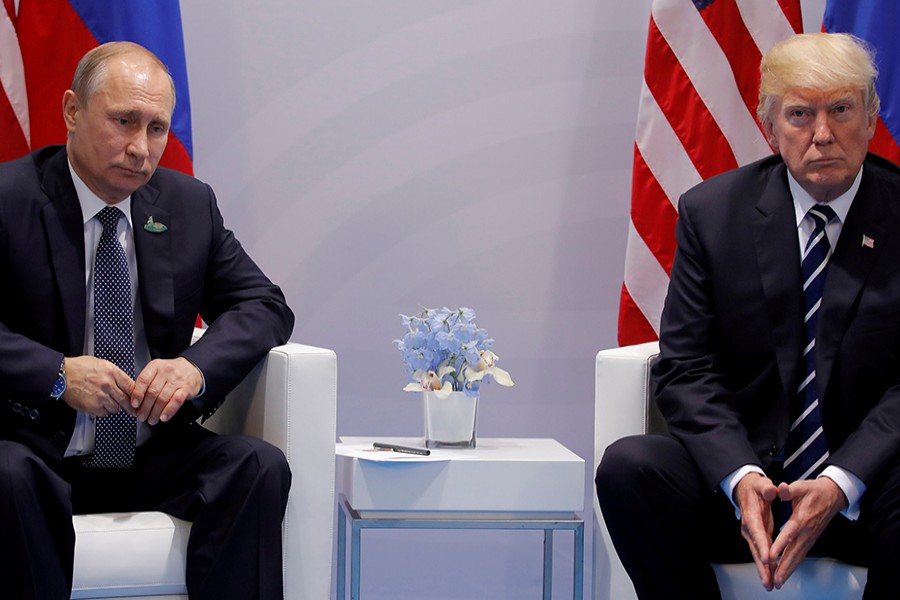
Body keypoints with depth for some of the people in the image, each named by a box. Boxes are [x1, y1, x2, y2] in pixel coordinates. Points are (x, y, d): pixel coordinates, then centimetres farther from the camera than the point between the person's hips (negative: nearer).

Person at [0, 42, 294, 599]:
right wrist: (59, 374, -26)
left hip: (154, 458, 4)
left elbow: (265, 305, 8)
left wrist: (196, 366, -13)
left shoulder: (191, 204, 8)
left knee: (260, 465, -22)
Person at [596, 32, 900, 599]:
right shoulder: (712, 211, 4)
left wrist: (839, 485, -21)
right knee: (628, 467, -27)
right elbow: (686, 369, 0)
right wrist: (742, 477, -18)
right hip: (738, 472, 2)